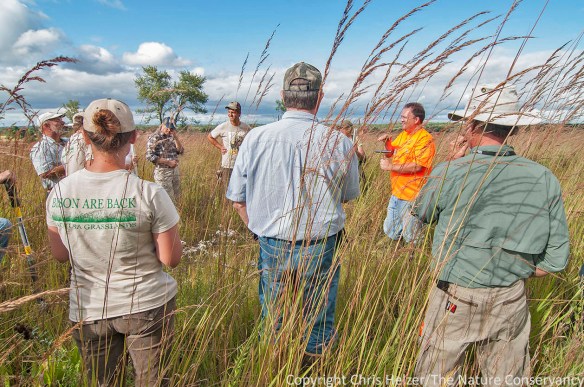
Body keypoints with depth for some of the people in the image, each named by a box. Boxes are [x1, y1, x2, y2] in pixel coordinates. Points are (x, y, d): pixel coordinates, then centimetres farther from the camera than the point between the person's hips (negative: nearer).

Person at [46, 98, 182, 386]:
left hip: (87, 311, 3)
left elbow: (60, 255, 4)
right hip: (146, 306, -3)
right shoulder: (149, 194, -21)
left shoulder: (59, 193, -9)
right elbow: (171, 259, -13)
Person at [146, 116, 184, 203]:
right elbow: (149, 156, -17)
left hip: (175, 170, 7)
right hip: (162, 171, -7)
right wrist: (168, 162, -18)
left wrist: (176, 137, -8)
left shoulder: (171, 137, 9)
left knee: (175, 197, 15)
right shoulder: (154, 137, -10)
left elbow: (181, 151, 3)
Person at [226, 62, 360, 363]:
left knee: (271, 325, 22)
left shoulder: (255, 138, -9)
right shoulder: (340, 143, -11)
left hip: (272, 248, 1)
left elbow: (238, 201, -2)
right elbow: (348, 196, 5)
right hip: (321, 250, -1)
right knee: (319, 326, 20)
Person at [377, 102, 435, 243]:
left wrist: (391, 166, -19)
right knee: (390, 232, 19)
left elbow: (417, 166, -25)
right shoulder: (403, 134, 12)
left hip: (411, 197, -9)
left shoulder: (425, 139, -15)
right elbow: (391, 152, 23)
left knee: (411, 237, 4)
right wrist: (388, 141, 2)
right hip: (396, 194, 9)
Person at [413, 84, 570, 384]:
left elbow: (421, 213, 2)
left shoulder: (450, 172, -18)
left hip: (456, 298, -3)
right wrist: (513, 273, 13)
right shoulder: (544, 180, -7)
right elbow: (556, 258, -1)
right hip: (512, 302, 4)